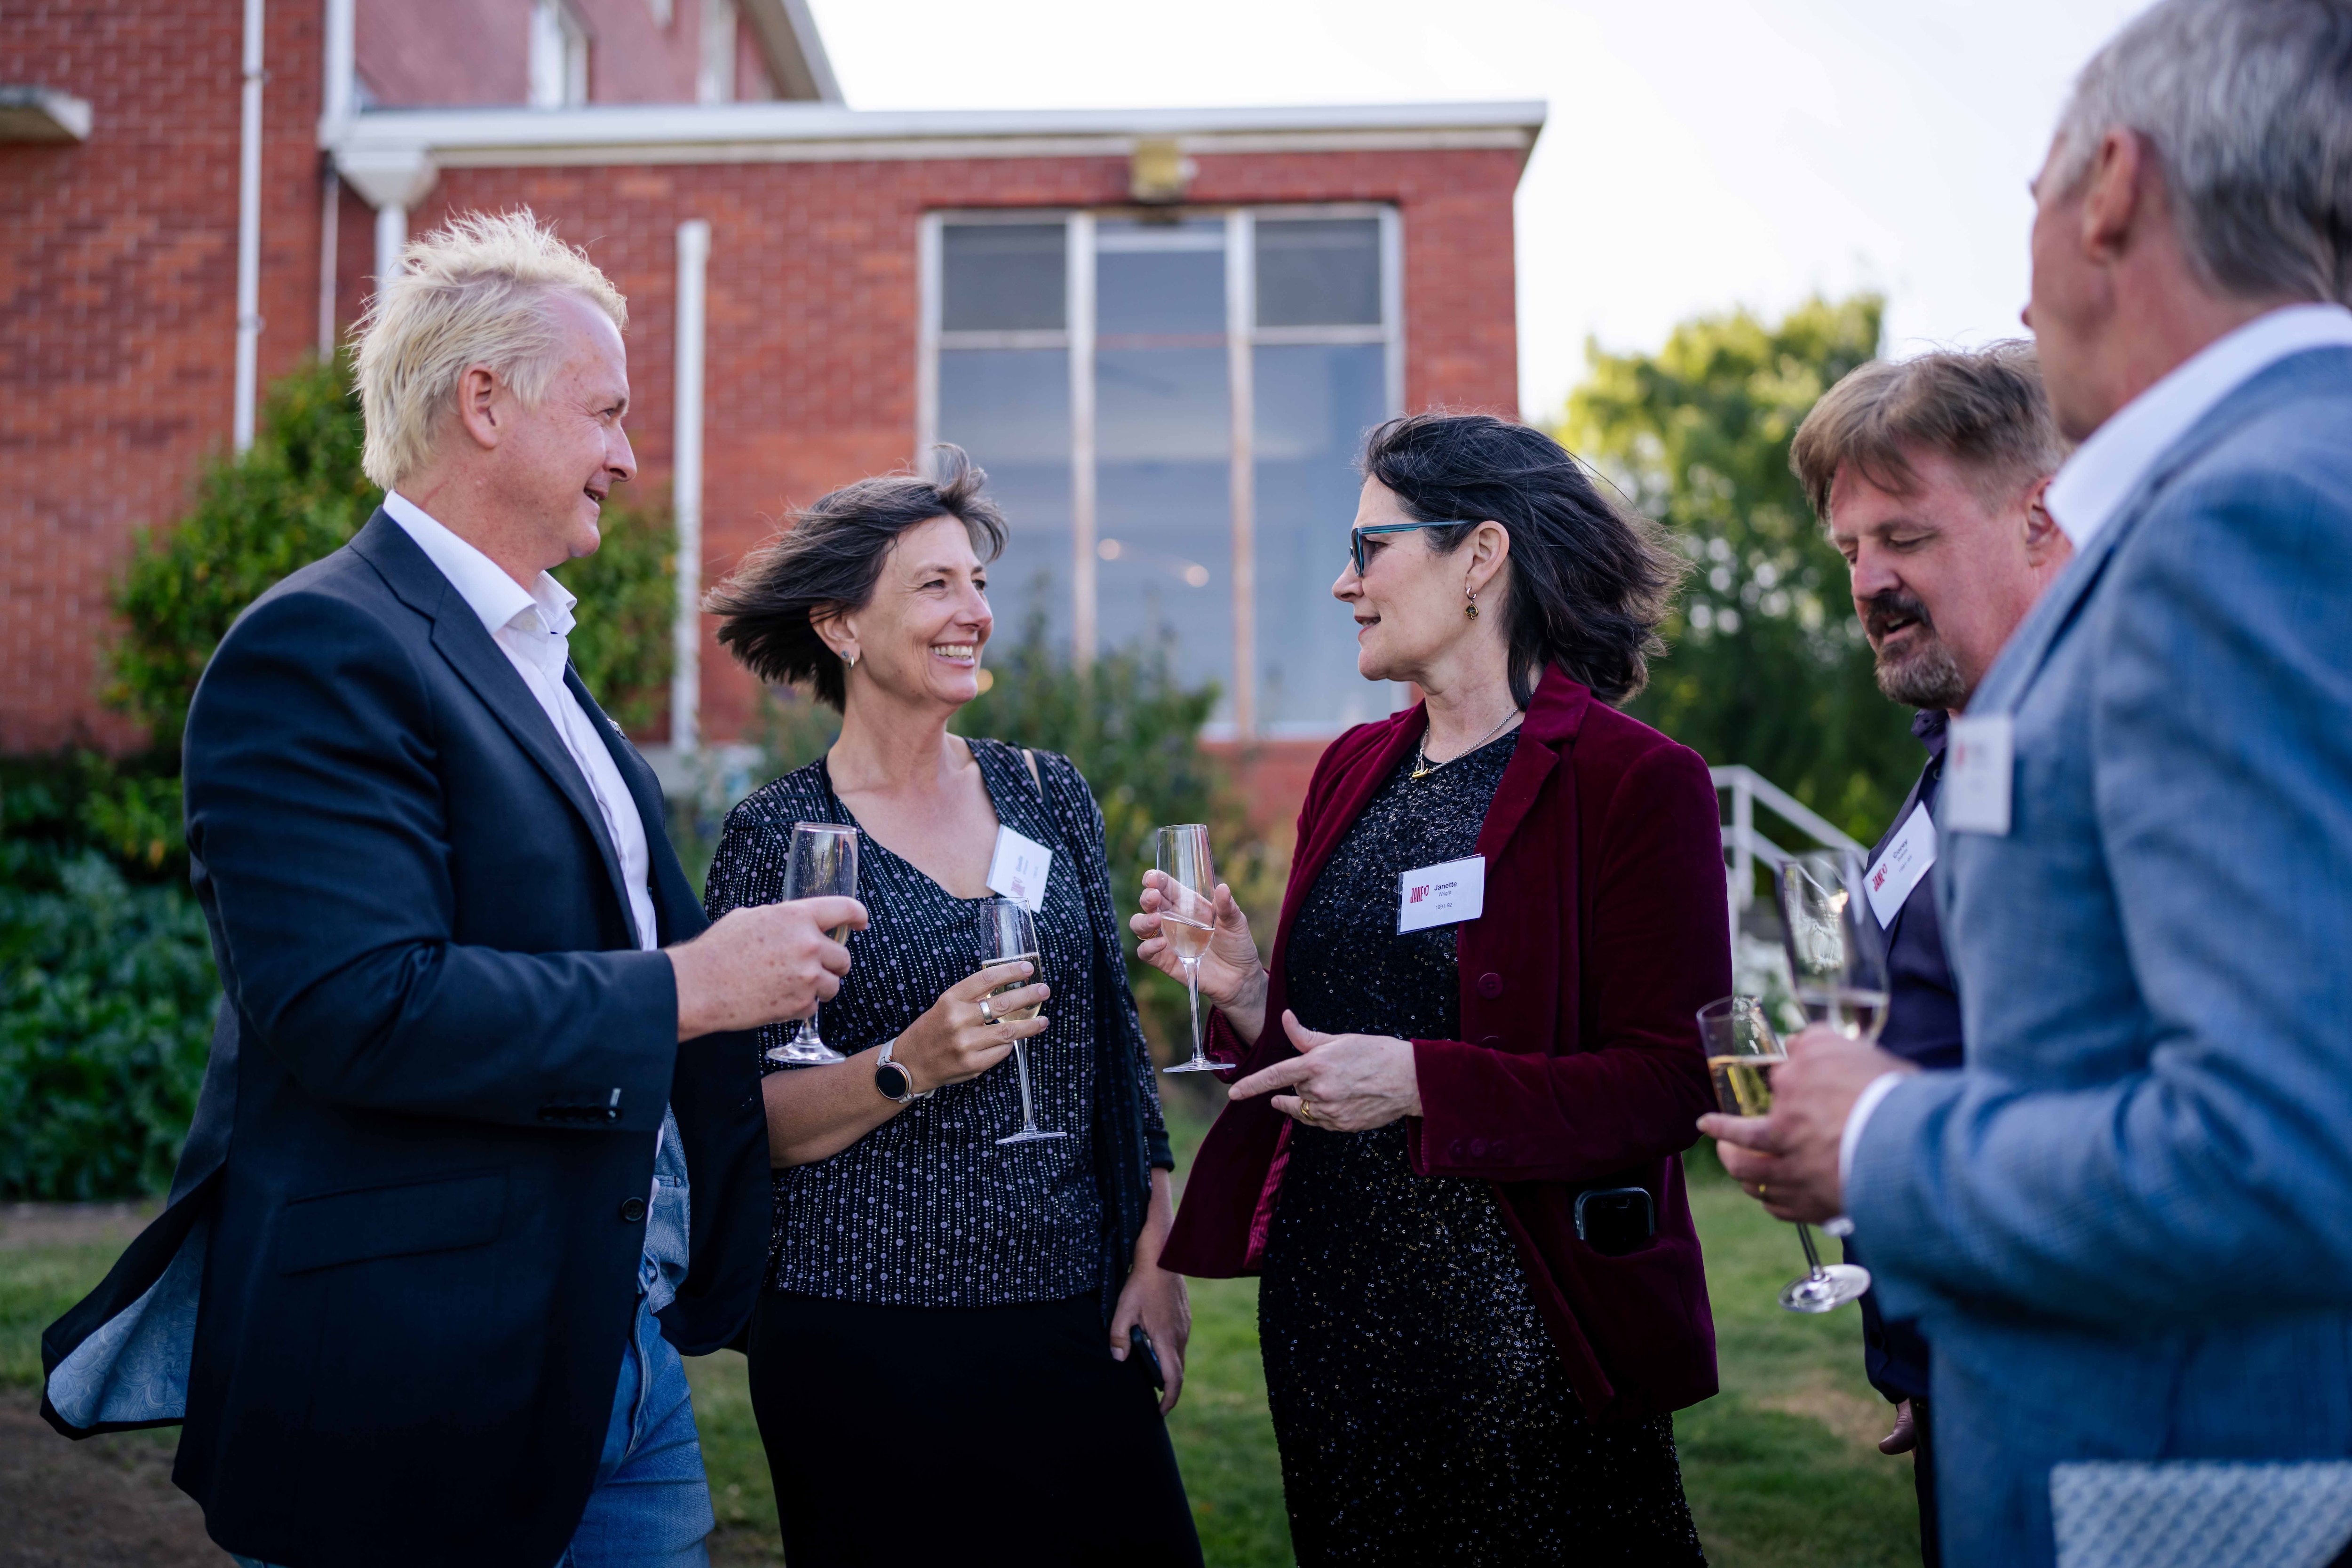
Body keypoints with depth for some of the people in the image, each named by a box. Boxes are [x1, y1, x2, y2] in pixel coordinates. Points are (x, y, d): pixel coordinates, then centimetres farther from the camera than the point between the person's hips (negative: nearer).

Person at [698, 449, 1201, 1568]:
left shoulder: (1048, 795, 6)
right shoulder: (777, 835, -5)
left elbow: (1115, 1043, 10)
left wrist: (1155, 1257, 5)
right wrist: (911, 1067, -21)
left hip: (1071, 1318, 4)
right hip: (865, 1339, -3)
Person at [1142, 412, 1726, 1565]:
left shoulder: (1634, 783, -11)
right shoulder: (1352, 772, 10)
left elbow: (1673, 1083, -15)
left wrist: (1422, 1083, -22)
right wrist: (1246, 997, -4)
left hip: (1518, 1328, -6)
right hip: (1325, 1315, 6)